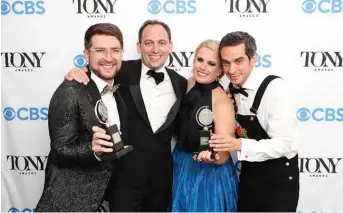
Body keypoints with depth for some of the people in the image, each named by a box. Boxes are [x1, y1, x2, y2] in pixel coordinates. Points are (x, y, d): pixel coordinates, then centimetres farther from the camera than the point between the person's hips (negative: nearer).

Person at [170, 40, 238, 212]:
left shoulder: (223, 103, -23)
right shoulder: (186, 86, -6)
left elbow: (222, 158, -21)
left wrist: (211, 156, -39)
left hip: (209, 177, -6)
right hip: (180, 168, 6)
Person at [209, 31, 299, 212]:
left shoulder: (273, 87, -23)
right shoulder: (230, 90, -2)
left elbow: (283, 144, -26)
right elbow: (231, 134, 4)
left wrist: (239, 145, -36)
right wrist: (214, 150, -15)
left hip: (279, 176, -6)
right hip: (248, 173, 6)